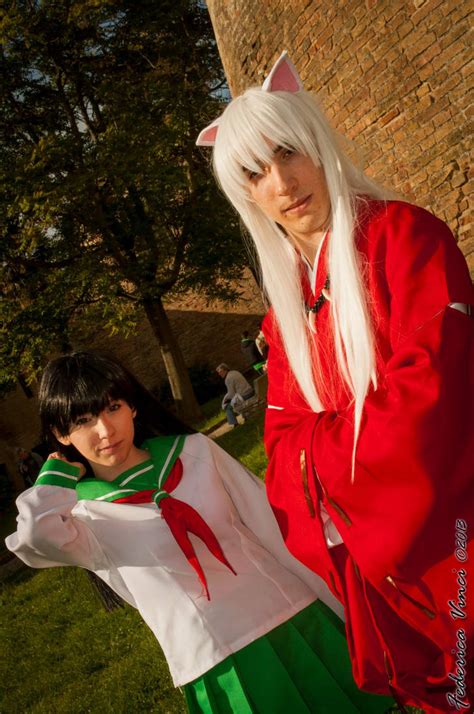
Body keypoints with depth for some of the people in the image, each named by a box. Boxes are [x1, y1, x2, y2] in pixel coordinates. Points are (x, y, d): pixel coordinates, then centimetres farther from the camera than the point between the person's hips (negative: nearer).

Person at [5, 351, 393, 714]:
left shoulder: (194, 451, -1)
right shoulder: (83, 514, -6)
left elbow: (271, 523, 2)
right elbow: (37, 534, -30)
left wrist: (340, 602, 4)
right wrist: (59, 472, -10)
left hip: (295, 617, 2)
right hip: (219, 665, -2)